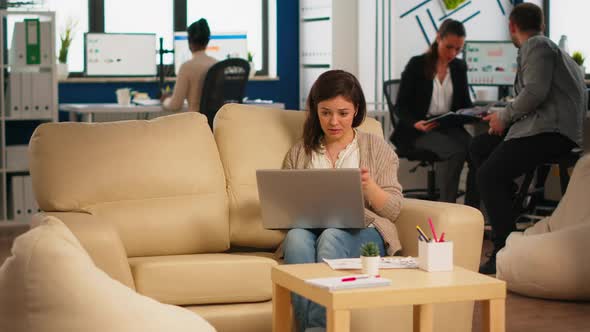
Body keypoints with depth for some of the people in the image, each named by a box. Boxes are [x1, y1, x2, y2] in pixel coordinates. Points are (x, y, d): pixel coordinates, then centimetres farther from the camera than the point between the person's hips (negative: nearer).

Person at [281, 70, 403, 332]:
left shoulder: (377, 148, 15)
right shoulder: (299, 153, 20)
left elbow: (393, 210, 7)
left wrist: (369, 186, -12)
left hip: (363, 232, -1)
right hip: (311, 229, 2)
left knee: (332, 237, -36)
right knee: (296, 237, -34)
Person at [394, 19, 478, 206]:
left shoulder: (459, 67, 12)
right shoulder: (417, 65, -2)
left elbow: (465, 103, 17)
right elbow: (400, 107, -3)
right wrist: (416, 124, -24)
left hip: (449, 127, 4)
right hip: (419, 130, -4)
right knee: (456, 151, -34)